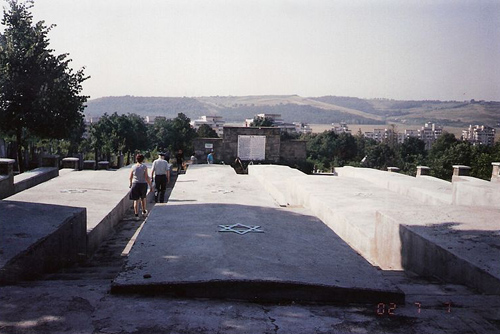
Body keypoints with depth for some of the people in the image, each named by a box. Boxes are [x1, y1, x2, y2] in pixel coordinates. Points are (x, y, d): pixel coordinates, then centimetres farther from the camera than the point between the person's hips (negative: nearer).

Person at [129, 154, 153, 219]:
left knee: (136, 200, 5)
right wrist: (150, 185, -4)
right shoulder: (144, 167, -8)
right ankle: (144, 211, 35)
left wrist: (131, 184, 22)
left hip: (135, 184, 0)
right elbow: (146, 177, -12)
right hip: (143, 184, 0)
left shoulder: (133, 167, -2)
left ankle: (136, 215, 3)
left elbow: (130, 177, 4)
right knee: (143, 198, 21)